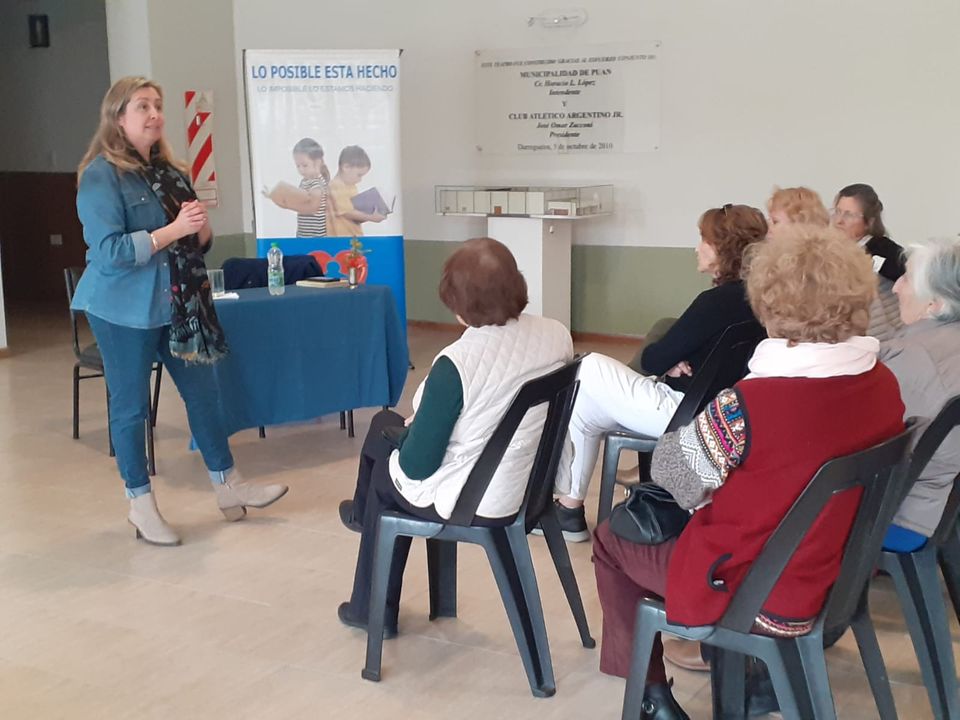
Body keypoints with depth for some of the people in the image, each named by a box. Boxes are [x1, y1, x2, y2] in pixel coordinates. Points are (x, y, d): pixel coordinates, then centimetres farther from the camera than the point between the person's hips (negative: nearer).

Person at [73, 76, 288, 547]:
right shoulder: (101, 175, -12)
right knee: (130, 406, 5)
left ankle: (227, 486, 24)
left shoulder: (168, 171, 9)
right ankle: (140, 504, 18)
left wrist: (200, 228, -8)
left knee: (203, 392, 11)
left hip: (179, 304, 7)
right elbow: (108, 251, -21)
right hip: (125, 309, -6)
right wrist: (173, 230, -24)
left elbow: (197, 241, 15)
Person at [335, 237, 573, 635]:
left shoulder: (456, 363, -30)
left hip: (468, 503, -6)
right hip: (532, 489, 6)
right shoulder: (557, 336, -11)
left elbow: (417, 465, -22)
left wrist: (407, 432, 2)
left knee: (386, 472, 27)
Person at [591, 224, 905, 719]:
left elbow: (670, 470, -14)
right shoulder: (883, 385, -10)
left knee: (611, 539, 17)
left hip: (754, 596, -6)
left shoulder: (750, 404, -30)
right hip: (838, 580, 7)